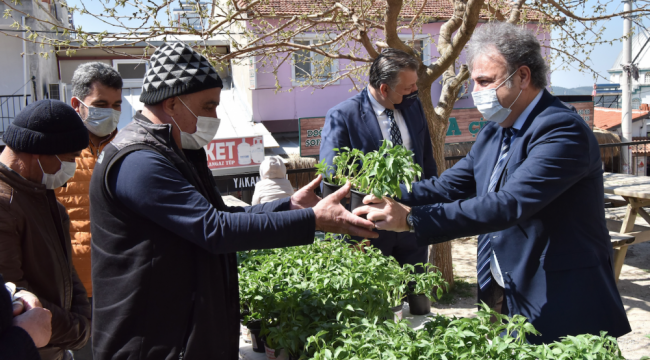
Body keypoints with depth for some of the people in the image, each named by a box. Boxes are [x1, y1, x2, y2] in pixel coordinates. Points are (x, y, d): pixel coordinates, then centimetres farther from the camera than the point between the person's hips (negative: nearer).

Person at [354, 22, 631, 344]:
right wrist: (388, 199, -12)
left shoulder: (563, 131, -21)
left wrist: (412, 219, -35)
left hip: (559, 304, -7)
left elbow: (508, 205, -31)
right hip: (500, 292, 8)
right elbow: (449, 185, 5)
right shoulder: (493, 132, 8)